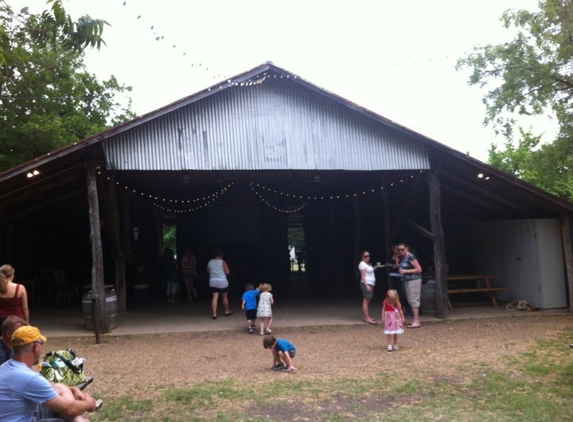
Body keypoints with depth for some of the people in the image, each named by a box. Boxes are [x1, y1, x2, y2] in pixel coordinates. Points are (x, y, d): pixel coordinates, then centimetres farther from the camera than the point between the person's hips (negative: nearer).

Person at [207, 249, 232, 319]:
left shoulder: (210, 262, 5)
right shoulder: (223, 262, -9)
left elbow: (208, 271, 14)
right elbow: (227, 272, -10)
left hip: (213, 282, 4)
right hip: (222, 281, -4)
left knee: (215, 297, 0)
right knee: (224, 297, 13)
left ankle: (214, 314, -9)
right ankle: (227, 311, 28)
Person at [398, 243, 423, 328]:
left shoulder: (411, 256, -15)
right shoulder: (403, 257, 11)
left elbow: (419, 269, -17)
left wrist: (406, 271, -18)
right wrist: (401, 271, 5)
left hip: (414, 280, -9)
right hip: (407, 281, 9)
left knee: (414, 300, -8)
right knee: (410, 300, 12)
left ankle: (416, 322, -5)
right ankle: (415, 319, 20)